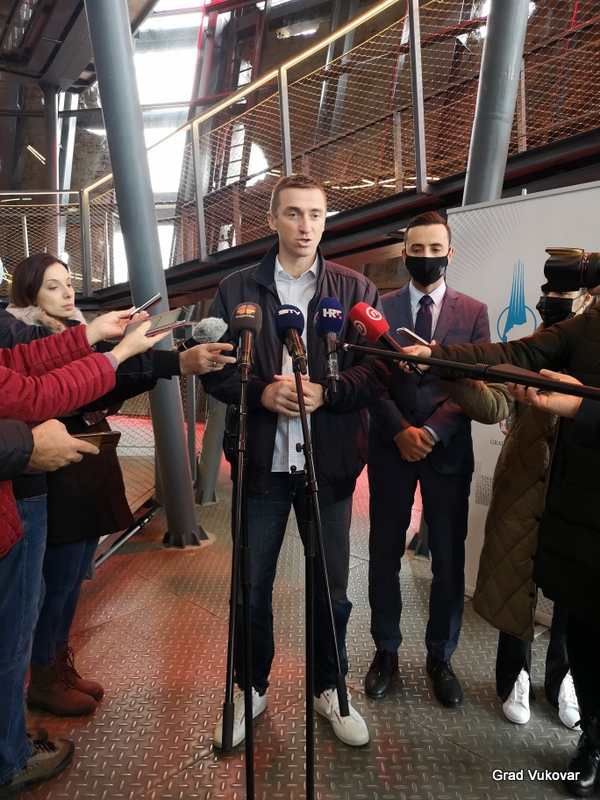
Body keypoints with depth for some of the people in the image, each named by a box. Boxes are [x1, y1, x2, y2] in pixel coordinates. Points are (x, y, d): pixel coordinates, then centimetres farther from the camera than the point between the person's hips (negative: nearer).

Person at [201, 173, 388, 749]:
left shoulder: (355, 290, 4)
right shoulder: (236, 290, 5)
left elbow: (378, 370, -3)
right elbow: (213, 368, 1)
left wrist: (324, 392, -19)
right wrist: (262, 392, -16)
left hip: (329, 463, 0)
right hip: (261, 461, 1)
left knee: (331, 587, 14)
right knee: (252, 587, 13)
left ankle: (329, 690, 39)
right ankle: (250, 689, 38)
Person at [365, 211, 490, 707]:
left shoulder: (473, 312, 5)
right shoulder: (381, 308, 6)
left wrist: (430, 431, -13)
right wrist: (401, 431, -12)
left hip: (448, 449, 0)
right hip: (391, 447, 0)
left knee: (449, 560, 8)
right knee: (384, 555, 8)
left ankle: (441, 658, 28)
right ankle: (386, 652, 28)